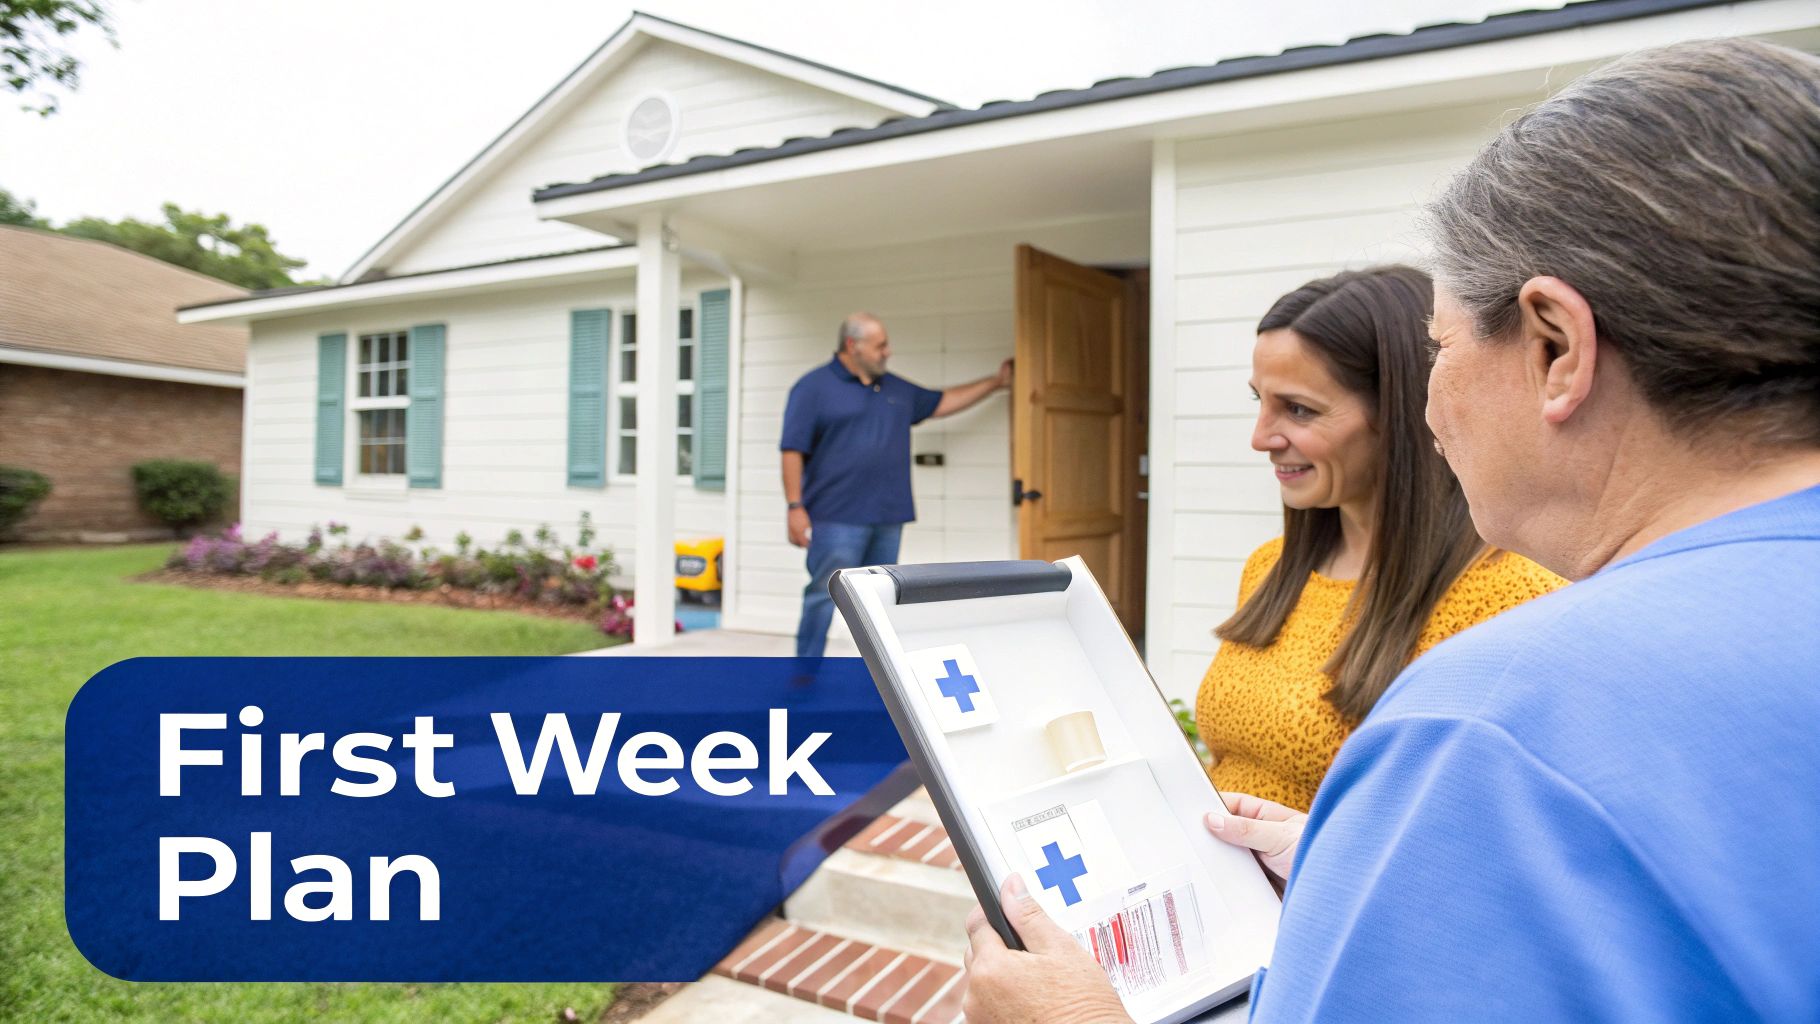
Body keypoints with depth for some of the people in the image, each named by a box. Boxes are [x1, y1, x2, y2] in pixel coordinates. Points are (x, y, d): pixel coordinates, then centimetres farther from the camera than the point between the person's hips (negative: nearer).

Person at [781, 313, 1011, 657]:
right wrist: (795, 506, -15)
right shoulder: (814, 387, -4)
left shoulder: (896, 389, 16)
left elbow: (942, 402, 26)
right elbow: (793, 450, -8)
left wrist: (996, 381, 26)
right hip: (836, 519, -6)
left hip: (887, 517, 7)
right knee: (823, 596, -6)